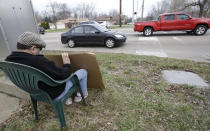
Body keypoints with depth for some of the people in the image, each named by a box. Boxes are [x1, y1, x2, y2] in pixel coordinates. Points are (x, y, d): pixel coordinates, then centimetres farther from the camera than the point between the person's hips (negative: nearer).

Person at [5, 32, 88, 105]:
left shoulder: (8, 60, -8)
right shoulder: (38, 61, -35)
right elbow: (63, 74, -26)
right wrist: (67, 64, -7)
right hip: (55, 94, -7)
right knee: (83, 72, 5)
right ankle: (81, 94, 30)